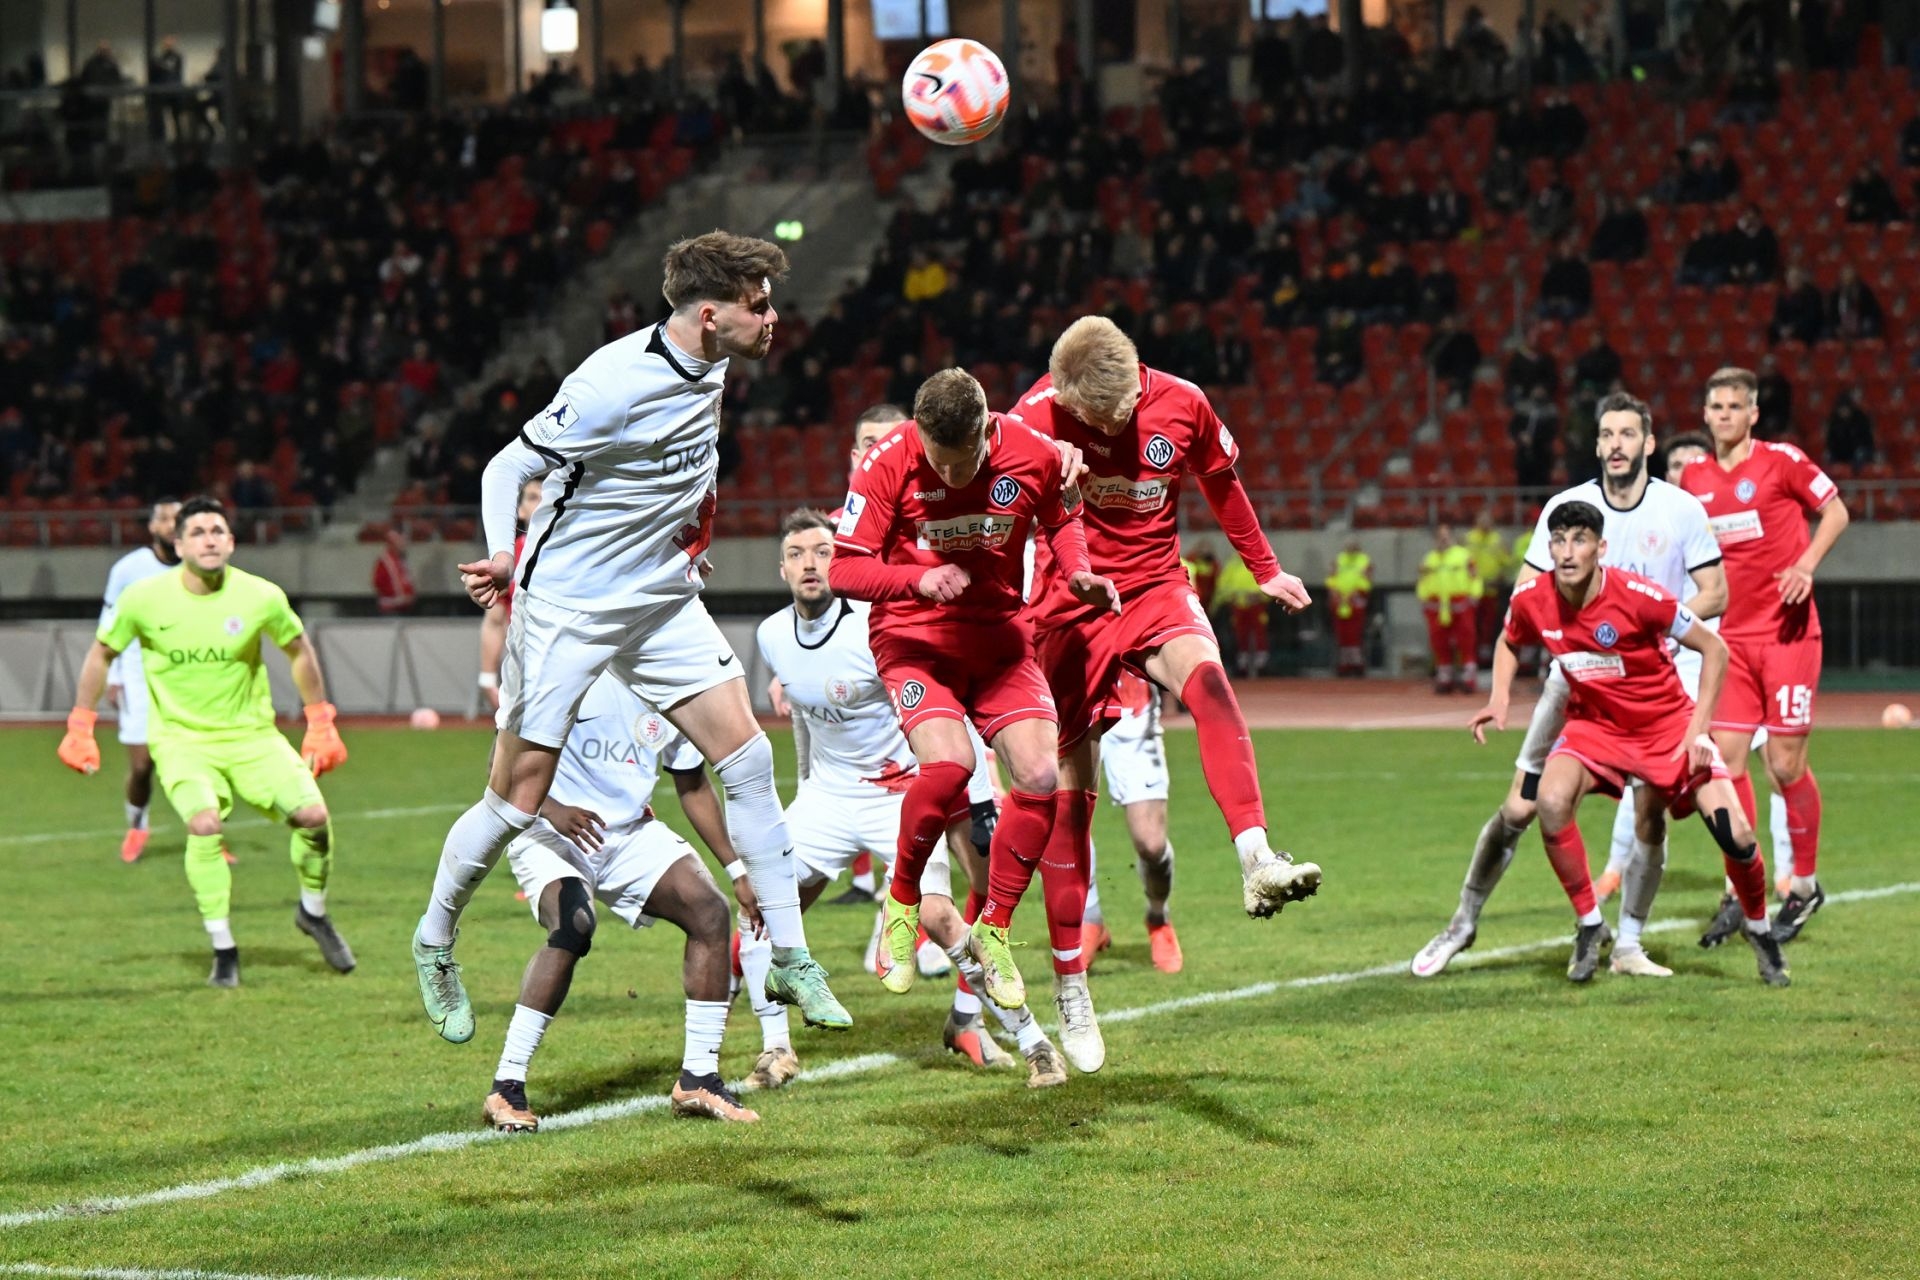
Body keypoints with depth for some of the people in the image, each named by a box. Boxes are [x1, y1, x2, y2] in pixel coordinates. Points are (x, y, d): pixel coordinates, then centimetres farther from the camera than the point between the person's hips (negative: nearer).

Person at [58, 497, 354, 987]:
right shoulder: (144, 599, -10)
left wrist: (320, 723, 11)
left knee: (313, 814, -17)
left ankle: (313, 913, 14)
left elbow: (299, 649, 10)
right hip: (180, 739, -2)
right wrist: (79, 729, 6)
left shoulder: (261, 597, -9)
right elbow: (102, 653, 6)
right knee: (204, 823, -29)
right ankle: (223, 952, -13)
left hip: (251, 733, 2)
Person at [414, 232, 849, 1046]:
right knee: (517, 800, 0)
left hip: (661, 598, 7)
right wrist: (506, 564, -22)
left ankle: (788, 957, 2)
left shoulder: (709, 367, 0)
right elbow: (507, 470, -15)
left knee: (747, 758, -5)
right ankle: (434, 941, 25)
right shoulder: (613, 385, -25)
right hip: (566, 607, -7)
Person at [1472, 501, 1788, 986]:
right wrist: (1499, 699, -5)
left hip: (1666, 721, -2)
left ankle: (1759, 928, 17)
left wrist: (1697, 730, -20)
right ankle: (1589, 924, -8)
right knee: (1552, 801, -28)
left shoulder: (1637, 595, -26)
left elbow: (1714, 649, -15)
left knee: (1734, 833, -14)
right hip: (1594, 723, 2)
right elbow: (1508, 642, 12)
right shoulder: (1532, 600, -14)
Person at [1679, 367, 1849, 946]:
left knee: (1785, 764, -3)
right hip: (1731, 637, 4)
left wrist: (1807, 563, -14)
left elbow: (1836, 511, 1)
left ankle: (1805, 884, 16)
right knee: (1725, 757, -3)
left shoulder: (1781, 461, -6)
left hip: (1787, 632, -4)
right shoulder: (1694, 477, 8)